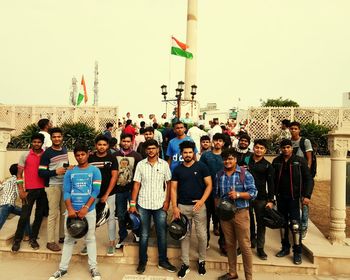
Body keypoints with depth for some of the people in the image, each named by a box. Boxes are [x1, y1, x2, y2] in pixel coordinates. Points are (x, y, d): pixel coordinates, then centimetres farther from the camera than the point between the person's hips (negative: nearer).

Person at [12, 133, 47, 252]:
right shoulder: (25, 155, -1)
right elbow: (19, 174, 0)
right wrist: (21, 191, -5)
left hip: (43, 190, 2)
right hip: (30, 190, -2)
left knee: (39, 215, 9)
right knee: (24, 216, 0)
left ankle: (33, 238, 24)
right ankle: (17, 239, 19)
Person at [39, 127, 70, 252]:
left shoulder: (64, 150, 9)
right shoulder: (47, 153, -10)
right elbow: (41, 172, -13)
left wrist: (69, 168, 5)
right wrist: (55, 172, -23)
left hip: (65, 185, 7)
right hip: (53, 186, -6)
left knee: (65, 212, 13)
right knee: (54, 214, -3)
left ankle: (62, 236, 27)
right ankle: (50, 242, 8)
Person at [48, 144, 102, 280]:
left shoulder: (95, 170, 0)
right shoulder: (70, 172, 6)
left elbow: (96, 191, -7)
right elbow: (66, 192, 2)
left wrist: (85, 208, -14)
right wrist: (70, 209, -11)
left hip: (89, 210, -2)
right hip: (72, 210, 2)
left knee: (90, 238, 5)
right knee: (69, 239, 10)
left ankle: (93, 267, 15)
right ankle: (63, 268, 22)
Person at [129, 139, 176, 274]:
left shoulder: (164, 164, 0)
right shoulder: (140, 164, -1)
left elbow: (168, 184, 3)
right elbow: (136, 185, 0)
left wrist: (167, 201, -4)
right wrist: (132, 203, -5)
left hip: (160, 205, 0)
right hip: (143, 204, 0)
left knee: (162, 234, 9)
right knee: (144, 234, 11)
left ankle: (163, 261, 26)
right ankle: (142, 261, 27)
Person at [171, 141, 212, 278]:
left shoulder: (201, 166, -3)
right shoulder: (177, 169, 4)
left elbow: (209, 185, -3)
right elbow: (173, 188, 4)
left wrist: (202, 200, -15)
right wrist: (174, 207, -4)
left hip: (199, 205, -1)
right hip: (182, 206, 2)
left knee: (202, 235, 5)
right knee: (185, 235, 10)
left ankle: (201, 261, 27)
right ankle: (185, 264, 23)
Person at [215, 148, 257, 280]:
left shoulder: (245, 174, -7)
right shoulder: (219, 175, 7)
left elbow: (253, 193, -10)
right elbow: (216, 194, 15)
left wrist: (238, 194, -24)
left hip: (240, 213, -4)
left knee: (244, 245, 2)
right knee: (229, 244, 15)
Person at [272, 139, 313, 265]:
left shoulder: (300, 161, -4)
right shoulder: (276, 161, 5)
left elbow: (308, 179, -4)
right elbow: (273, 179, 6)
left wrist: (307, 195, -13)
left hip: (294, 197, -3)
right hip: (281, 197, 4)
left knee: (295, 224, -7)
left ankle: (297, 252, 7)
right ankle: (285, 247, 27)